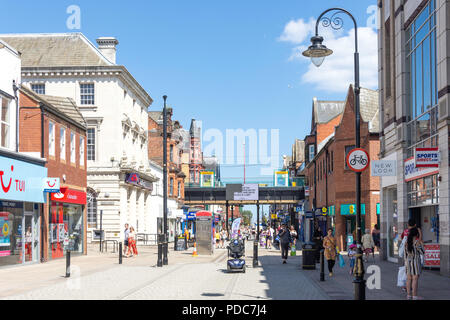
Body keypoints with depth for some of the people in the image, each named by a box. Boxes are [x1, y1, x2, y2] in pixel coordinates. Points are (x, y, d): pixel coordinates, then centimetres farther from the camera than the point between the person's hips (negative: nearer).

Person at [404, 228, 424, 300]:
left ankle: (409, 295, 11)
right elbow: (422, 252, -7)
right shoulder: (417, 242, -15)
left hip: (408, 261, 6)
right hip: (415, 261, -6)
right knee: (415, 279, -4)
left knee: (409, 278, 8)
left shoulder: (407, 242, 3)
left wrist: (406, 262, 14)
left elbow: (405, 254, 7)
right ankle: (414, 296, -4)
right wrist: (421, 244, 4)